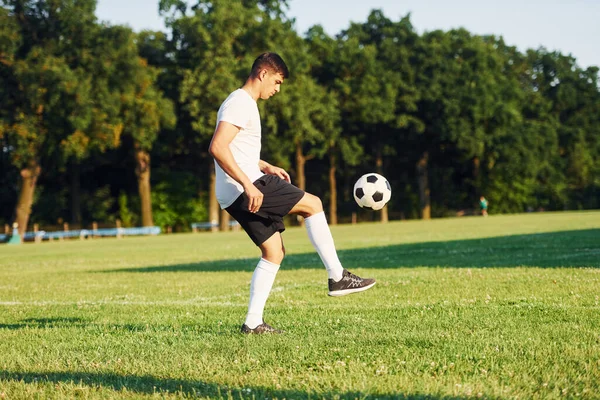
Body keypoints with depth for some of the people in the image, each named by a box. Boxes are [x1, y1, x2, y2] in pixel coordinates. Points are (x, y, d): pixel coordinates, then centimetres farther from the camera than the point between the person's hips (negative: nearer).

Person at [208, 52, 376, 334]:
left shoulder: (244, 104, 22)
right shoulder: (240, 103, -11)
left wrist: (266, 167, 22)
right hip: (241, 191, -11)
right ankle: (337, 277, -4)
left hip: (237, 196, 11)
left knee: (274, 252, 10)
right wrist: (248, 185, -28)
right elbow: (217, 147, -24)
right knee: (313, 204, -7)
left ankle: (253, 322, 8)